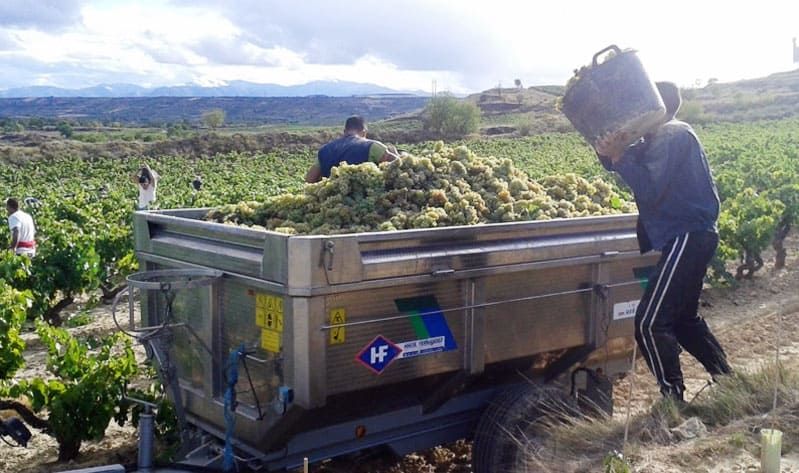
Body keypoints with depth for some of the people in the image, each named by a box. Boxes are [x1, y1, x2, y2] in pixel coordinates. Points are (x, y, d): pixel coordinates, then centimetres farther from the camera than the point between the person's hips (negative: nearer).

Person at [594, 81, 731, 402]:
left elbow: (649, 190, -23)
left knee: (649, 323, -10)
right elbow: (630, 161, 9)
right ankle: (727, 380, 28)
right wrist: (608, 151, -11)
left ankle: (673, 398, -3)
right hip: (688, 238, 11)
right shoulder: (657, 139, 15)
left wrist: (618, 155, -21)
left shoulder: (674, 137, -15)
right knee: (683, 318, 20)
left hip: (687, 237, -11)